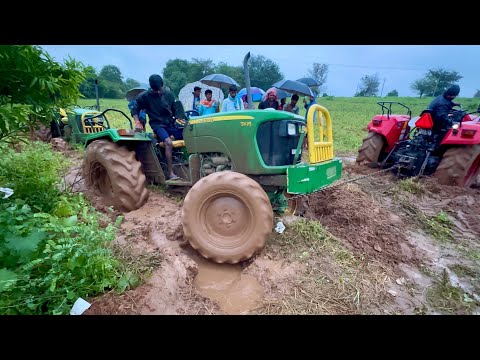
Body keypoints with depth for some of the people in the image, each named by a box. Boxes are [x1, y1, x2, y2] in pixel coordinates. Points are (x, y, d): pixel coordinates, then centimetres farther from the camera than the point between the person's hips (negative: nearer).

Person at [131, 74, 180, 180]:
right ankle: (170, 172, -29)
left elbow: (174, 111, 18)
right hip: (157, 124, -4)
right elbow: (134, 110, 3)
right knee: (169, 143, -31)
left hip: (170, 123, 5)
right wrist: (137, 122, -11)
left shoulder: (169, 95, 6)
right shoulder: (144, 96, -3)